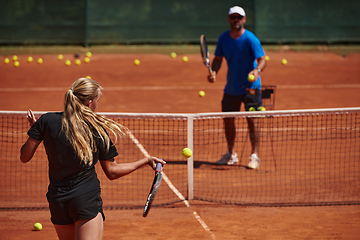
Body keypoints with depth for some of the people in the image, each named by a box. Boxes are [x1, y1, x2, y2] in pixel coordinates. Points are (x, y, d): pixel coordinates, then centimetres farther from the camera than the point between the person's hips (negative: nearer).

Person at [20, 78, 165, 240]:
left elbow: (24, 156, 2)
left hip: (57, 201, 4)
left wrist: (34, 128, 18)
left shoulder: (47, 121, -3)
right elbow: (111, 172, 3)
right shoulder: (97, 130, -5)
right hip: (87, 199, -4)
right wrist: (146, 161, 13)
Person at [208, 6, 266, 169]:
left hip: (250, 87, -5)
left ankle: (255, 156, -1)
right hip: (231, 87, 5)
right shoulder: (223, 38, 0)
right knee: (228, 120, 9)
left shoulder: (250, 39, -15)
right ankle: (231, 154, 25)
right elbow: (218, 59, 10)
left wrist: (257, 70, -39)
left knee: (251, 120, -9)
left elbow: (262, 60, -18)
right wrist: (214, 72, -10)